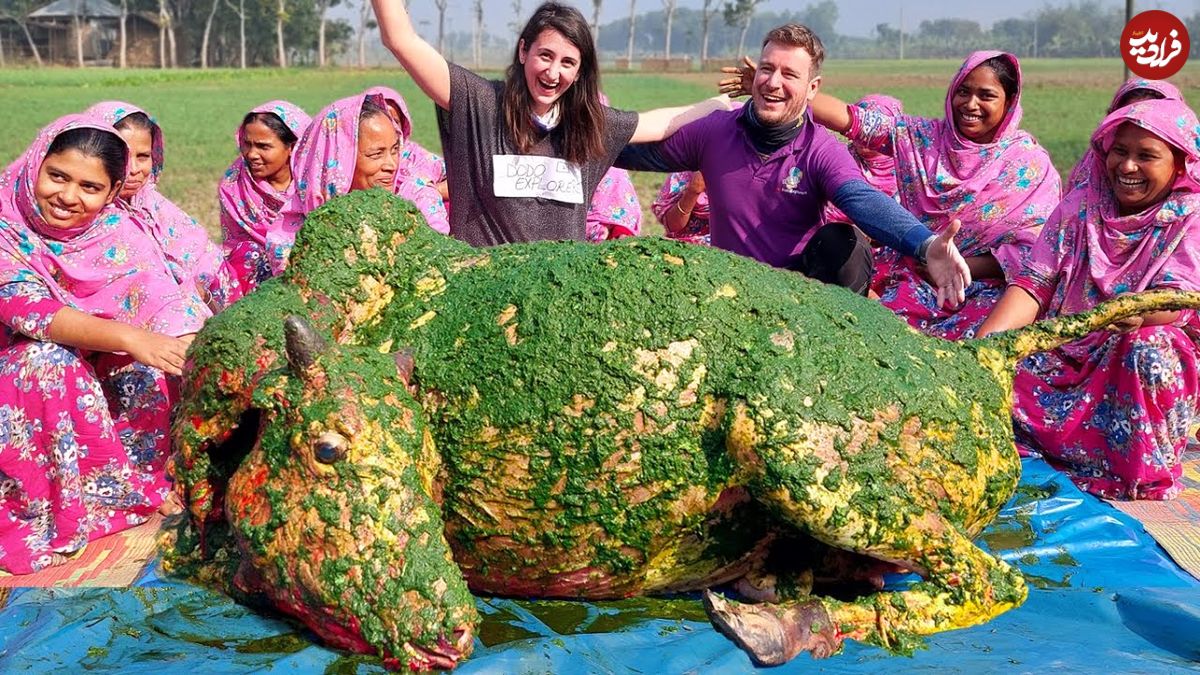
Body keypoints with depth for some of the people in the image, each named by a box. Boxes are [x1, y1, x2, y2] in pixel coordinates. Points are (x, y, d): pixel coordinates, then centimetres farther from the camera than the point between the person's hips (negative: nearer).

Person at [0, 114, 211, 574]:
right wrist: (128, 338, -43)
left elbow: (168, 301, -16)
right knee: (47, 357, -32)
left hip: (103, 382, 3)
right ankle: (64, 510, -19)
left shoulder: (117, 231, -6)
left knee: (154, 371, -24)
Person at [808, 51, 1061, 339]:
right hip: (912, 274, 1)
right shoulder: (924, 137, 7)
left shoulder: (1031, 162, 3)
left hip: (984, 286, -1)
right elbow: (851, 118, -4)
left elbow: (1034, 249, -4)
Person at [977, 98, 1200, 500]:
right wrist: (985, 342, -21)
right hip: (1067, 351, 2)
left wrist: (1138, 312, -43)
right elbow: (1034, 284, -3)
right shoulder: (1079, 206, 6)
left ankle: (1140, 473, -22)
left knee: (1146, 348, -35)